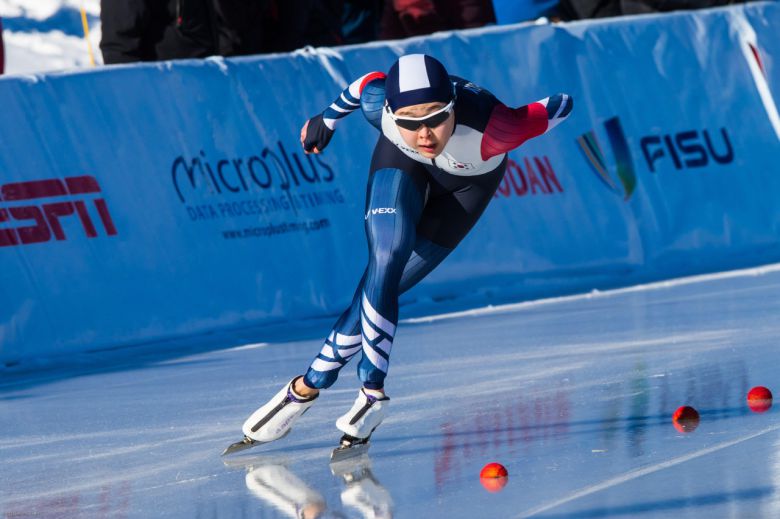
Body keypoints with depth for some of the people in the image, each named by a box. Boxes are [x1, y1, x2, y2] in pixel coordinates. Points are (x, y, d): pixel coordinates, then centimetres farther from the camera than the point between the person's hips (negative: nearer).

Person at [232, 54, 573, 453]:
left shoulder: (488, 127, -45)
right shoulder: (379, 104, -36)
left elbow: (560, 107, -29)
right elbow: (366, 84, -11)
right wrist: (327, 119, 6)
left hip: (470, 179, -1)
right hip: (403, 162, 1)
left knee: (382, 286, -9)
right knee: (385, 262, -19)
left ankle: (310, 385, 1)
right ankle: (372, 391, -5)